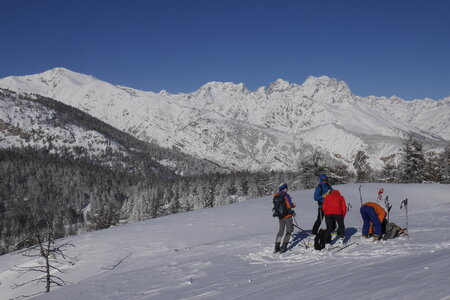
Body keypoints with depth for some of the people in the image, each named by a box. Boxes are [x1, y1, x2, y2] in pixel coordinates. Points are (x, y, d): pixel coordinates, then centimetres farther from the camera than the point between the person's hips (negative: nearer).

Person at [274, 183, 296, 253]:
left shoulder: (276, 196, 1)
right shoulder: (286, 196, -17)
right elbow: (289, 206, -16)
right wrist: (293, 205, 5)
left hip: (280, 216, 6)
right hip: (287, 216, -6)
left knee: (280, 230, 17)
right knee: (288, 231, 6)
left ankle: (277, 246, 13)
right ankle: (284, 246, -2)